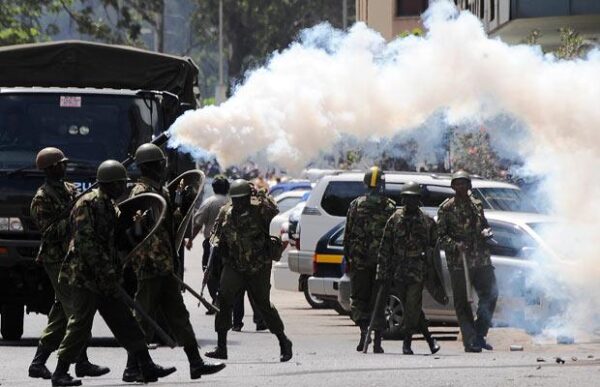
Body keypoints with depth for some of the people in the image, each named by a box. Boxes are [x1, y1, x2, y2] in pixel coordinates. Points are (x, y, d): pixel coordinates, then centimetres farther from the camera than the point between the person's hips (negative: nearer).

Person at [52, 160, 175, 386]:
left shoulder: (109, 206, 17)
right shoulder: (88, 204, -13)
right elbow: (85, 241, -20)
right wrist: (105, 272, -23)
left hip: (105, 280, 9)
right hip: (85, 276, -9)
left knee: (125, 323, 7)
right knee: (80, 325, -7)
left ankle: (147, 367, 8)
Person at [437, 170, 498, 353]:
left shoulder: (477, 205, 14)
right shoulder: (446, 208, -1)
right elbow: (440, 235, -3)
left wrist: (486, 232, 2)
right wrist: (455, 245, -20)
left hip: (481, 259, 5)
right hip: (458, 262, -5)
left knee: (490, 294, 0)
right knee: (463, 302, -3)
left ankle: (480, 334, 13)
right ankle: (470, 340, 0)